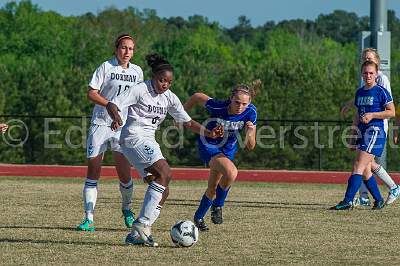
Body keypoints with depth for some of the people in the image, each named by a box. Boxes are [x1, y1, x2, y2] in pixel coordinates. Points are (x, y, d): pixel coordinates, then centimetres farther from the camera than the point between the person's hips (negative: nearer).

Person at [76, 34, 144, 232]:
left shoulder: (137, 72, 9)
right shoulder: (106, 67, -4)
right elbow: (91, 93, -8)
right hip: (101, 124, -3)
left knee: (124, 171, -5)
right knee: (93, 170, -5)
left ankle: (127, 209, 23)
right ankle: (89, 219, -2)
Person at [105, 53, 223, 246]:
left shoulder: (169, 98, 10)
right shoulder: (140, 90, -9)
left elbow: (188, 122, 15)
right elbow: (112, 104, -14)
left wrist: (209, 133, 2)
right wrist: (116, 118, -36)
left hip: (148, 142, 8)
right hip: (133, 137, -8)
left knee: (162, 191, -1)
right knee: (165, 173, -25)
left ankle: (136, 235, 0)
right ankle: (142, 224, -25)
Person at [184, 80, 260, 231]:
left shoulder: (250, 112, -21)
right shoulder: (218, 107, -31)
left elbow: (250, 146, -18)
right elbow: (197, 97, -11)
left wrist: (250, 132, -40)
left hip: (228, 150, 5)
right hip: (208, 146, -5)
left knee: (213, 187, 16)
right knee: (231, 172, -30)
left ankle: (199, 217, 39)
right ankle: (217, 206, -8)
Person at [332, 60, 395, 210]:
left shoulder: (381, 92, -6)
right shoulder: (359, 93, 16)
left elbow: (391, 112, -7)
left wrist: (372, 115, -16)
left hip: (375, 132, -8)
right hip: (363, 133, 8)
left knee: (358, 167, -16)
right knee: (365, 171, 9)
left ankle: (348, 201, -22)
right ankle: (379, 200, 22)